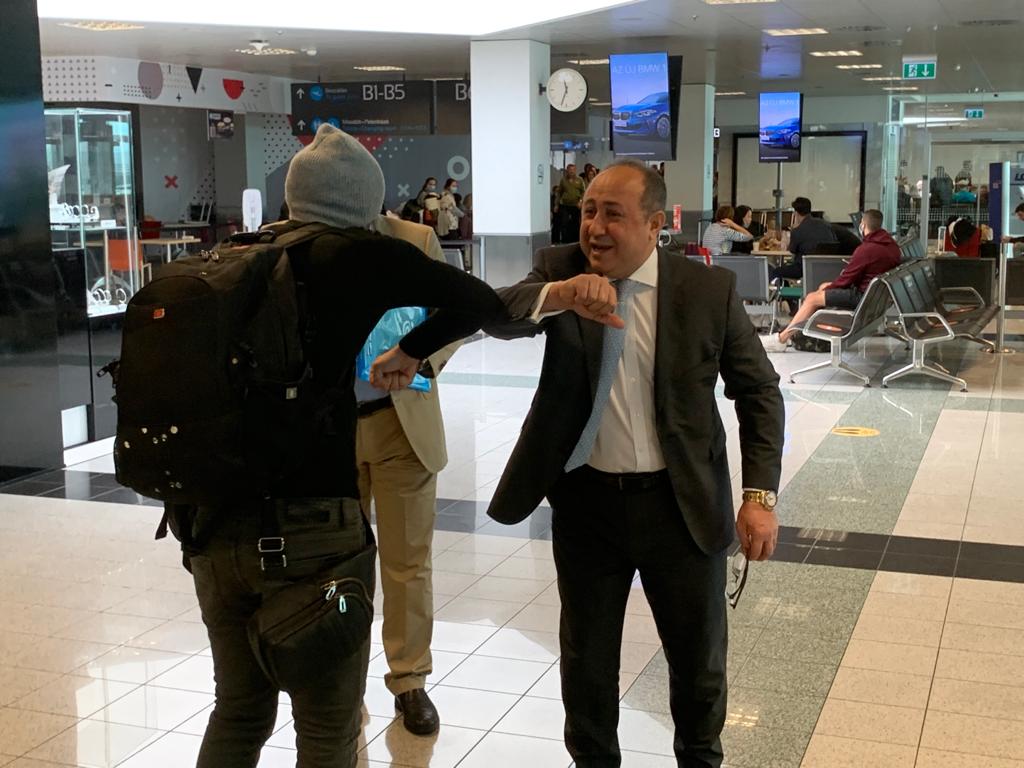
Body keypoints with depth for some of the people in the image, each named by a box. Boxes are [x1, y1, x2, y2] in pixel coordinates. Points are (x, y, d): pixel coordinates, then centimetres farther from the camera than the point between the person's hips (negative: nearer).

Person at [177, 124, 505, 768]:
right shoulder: (363, 255, -6)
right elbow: (484, 303, 0)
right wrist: (412, 350, 15)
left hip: (213, 524, 6)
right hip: (309, 526, -5)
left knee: (239, 712, 22)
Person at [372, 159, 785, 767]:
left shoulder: (710, 289, -7)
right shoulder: (560, 268, -3)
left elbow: (760, 391, -1)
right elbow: (496, 315, -21)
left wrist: (761, 495, -9)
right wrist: (558, 295, -42)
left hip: (682, 503, -1)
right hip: (586, 501, 1)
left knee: (700, 659, 15)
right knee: (586, 659, 15)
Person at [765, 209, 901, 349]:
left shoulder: (866, 249, -23)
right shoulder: (892, 245, 4)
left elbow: (846, 279, -16)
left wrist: (828, 288, 4)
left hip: (863, 295, -9)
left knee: (812, 298, -3)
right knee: (823, 287, 19)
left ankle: (781, 340, 3)